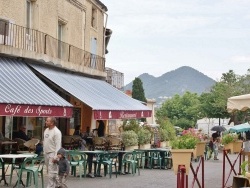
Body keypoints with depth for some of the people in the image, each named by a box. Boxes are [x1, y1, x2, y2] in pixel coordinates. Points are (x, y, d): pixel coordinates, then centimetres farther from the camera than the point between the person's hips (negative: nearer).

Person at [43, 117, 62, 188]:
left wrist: (55, 156, -23)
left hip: (52, 154, -9)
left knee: (52, 172, -10)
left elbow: (58, 145, -19)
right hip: (46, 153, 9)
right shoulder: (46, 130, 11)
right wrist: (44, 152, 18)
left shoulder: (56, 132, -16)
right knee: (51, 171, 14)